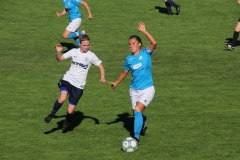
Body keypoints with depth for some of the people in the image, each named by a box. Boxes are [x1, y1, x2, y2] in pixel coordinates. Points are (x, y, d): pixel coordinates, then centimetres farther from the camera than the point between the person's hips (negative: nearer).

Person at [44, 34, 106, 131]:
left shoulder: (91, 56, -3)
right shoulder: (74, 52, 1)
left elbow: (100, 66, 5)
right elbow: (59, 59, 3)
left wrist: (102, 78, -12)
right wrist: (58, 52, -18)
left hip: (79, 86, 0)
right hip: (68, 80, 0)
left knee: (70, 111, 1)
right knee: (62, 99, -30)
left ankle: (67, 121, 38)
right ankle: (52, 114, -2)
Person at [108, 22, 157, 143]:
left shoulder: (146, 53, -8)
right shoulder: (129, 59, 2)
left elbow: (154, 43, -26)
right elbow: (124, 72, 18)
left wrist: (144, 31, -29)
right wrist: (116, 82, 11)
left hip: (147, 89, -5)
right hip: (134, 90, 5)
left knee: (138, 110, -21)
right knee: (136, 113, 13)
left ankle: (136, 137, -17)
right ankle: (142, 120, 50)